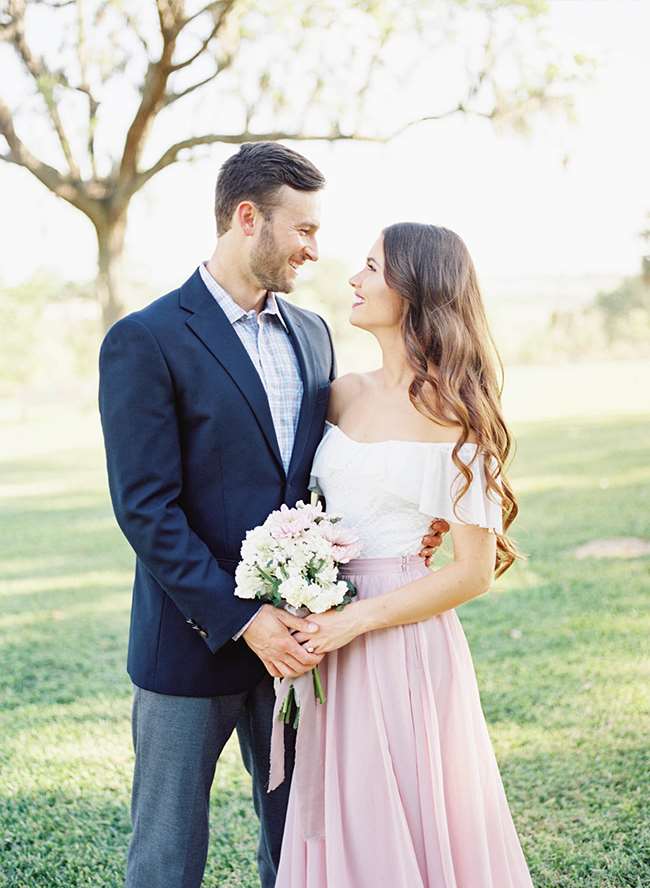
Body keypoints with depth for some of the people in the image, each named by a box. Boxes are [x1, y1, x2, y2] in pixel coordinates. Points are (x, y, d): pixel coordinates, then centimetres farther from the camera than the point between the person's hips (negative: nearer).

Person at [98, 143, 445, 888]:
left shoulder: (311, 335, 9)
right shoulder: (144, 342, -11)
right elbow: (145, 510, -16)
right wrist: (241, 622, -18)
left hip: (291, 637, 6)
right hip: (192, 641, -5)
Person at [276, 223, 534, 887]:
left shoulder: (456, 413, -11)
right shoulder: (344, 395, 7)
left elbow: (475, 572, -11)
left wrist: (354, 621, -16)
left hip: (407, 644, -5)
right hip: (334, 645, 6)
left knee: (408, 829, 7)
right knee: (345, 827, 15)